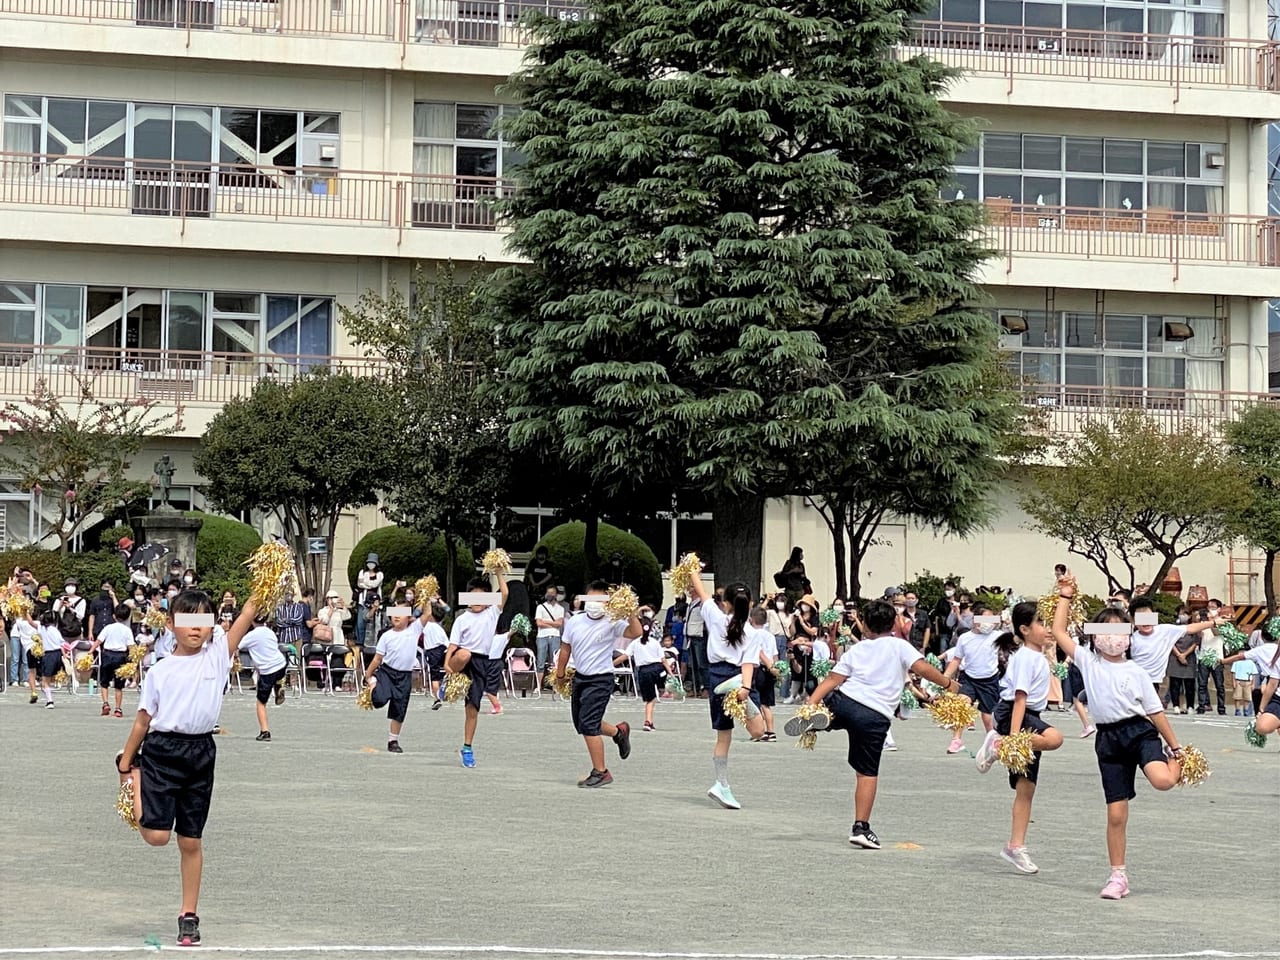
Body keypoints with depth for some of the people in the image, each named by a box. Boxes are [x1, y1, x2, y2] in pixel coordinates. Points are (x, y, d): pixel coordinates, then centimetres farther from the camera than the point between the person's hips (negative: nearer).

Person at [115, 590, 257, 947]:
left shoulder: (217, 657, 2)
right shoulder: (160, 671, 1)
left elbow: (247, 614, -7)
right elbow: (143, 719, 7)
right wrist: (125, 766, 9)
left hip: (200, 753, 1)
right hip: (162, 750, -1)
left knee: (191, 841, 7)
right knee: (156, 836, -10)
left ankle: (189, 916, 18)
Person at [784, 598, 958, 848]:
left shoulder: (856, 650, 13)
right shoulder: (899, 646, 5)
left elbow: (832, 679, 7)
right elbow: (922, 668, -8)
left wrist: (811, 703, 4)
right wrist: (947, 683, 5)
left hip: (844, 701, 2)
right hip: (875, 717, -2)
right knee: (868, 773, 5)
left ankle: (812, 718, -3)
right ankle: (861, 827, 2)